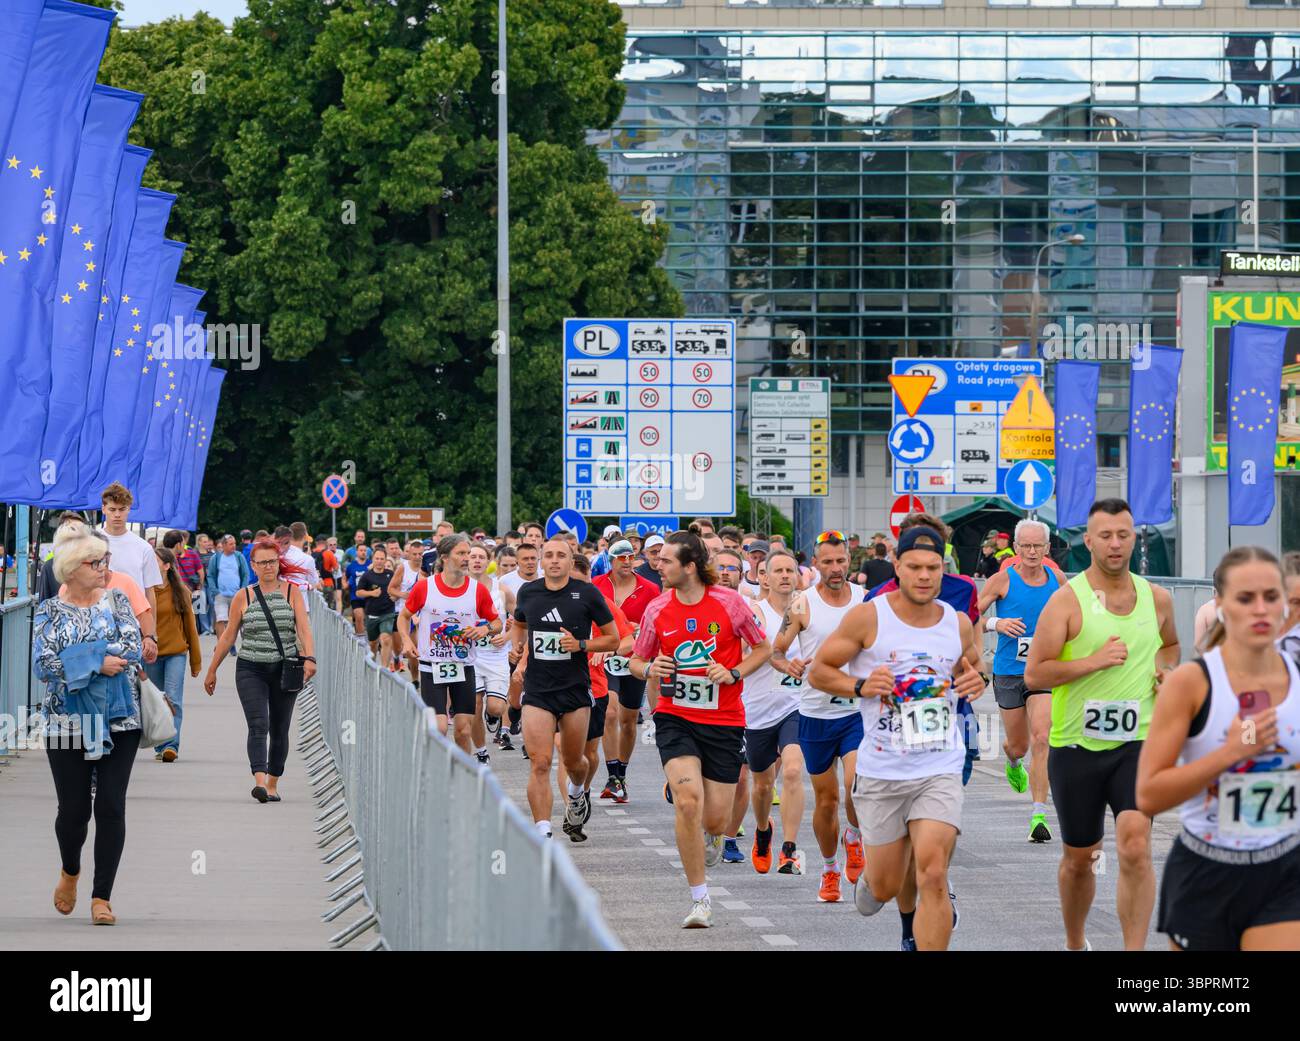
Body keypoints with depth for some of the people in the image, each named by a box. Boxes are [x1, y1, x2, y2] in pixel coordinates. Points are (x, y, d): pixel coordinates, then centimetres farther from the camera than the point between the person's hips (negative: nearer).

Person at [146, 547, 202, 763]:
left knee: (173, 699, -11)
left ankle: (172, 745, -15)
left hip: (176, 653, -1)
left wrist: (195, 660, 11)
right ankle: (160, 747, 17)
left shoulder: (180, 592, 3)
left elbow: (190, 626, 9)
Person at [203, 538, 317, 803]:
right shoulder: (244, 597, 4)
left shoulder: (292, 591, 3)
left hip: (284, 670, 1)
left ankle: (273, 784, 19)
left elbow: (303, 627, -7)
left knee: (279, 730, 8)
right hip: (251, 671, -1)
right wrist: (212, 670, 13)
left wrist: (309, 657, -24)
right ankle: (259, 781, -27)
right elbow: (228, 636, 11)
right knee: (258, 726, -15)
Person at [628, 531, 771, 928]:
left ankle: (710, 837, 43)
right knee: (687, 799, -21)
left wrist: (733, 673, -10)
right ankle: (700, 900, -10)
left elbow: (763, 648, 6)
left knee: (715, 818, 1)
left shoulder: (729, 602, -6)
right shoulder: (657, 610, -1)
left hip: (724, 721, 0)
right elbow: (637, 661, 12)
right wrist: (648, 669, -11)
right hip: (675, 718, 0)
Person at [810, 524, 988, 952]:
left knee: (932, 875, -18)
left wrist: (976, 680, -2)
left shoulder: (959, 624, 4)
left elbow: (971, 667, 22)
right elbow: (818, 670, 1)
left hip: (940, 771, 1)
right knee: (886, 888, 9)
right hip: (881, 772, -1)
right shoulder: (867, 618, -6)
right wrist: (860, 686, -17)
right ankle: (870, 878, 46)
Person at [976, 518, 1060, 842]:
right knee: (1019, 745, 10)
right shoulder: (1003, 580, -6)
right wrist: (995, 624, -20)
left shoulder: (1056, 580, 3)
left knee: (1041, 739, -16)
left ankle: (1039, 816, -15)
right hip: (1008, 672, -1)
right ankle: (1013, 763, 50)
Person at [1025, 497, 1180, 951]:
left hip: (1137, 743, 1)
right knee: (1078, 858, 12)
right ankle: (1075, 944, 36)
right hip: (1076, 745, -1)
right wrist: (1093, 661, -21)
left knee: (1135, 847, -19)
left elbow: (1170, 644, 28)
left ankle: (1135, 951, -17)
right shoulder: (1067, 600, -7)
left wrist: (1167, 668, 5)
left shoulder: (1156, 598, 6)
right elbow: (1033, 674, -11)